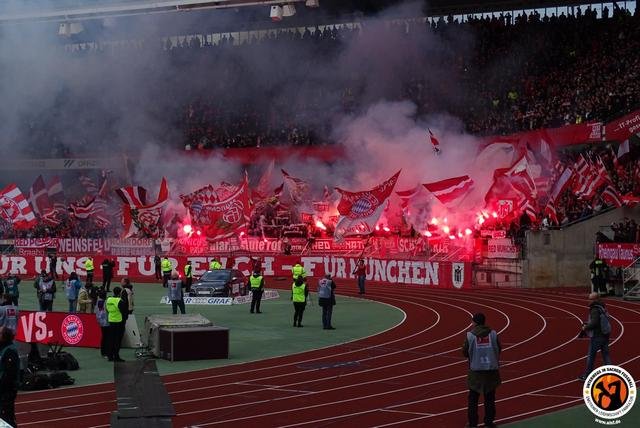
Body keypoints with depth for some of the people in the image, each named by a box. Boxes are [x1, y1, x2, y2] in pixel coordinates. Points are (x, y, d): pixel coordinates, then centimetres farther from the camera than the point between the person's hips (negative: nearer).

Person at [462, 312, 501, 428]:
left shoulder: (470, 335, -10)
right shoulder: (493, 333, -6)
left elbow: (465, 352, -4)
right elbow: (499, 349, 2)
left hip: (476, 370, -1)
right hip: (491, 369, 1)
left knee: (473, 398, 10)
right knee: (490, 398, 12)